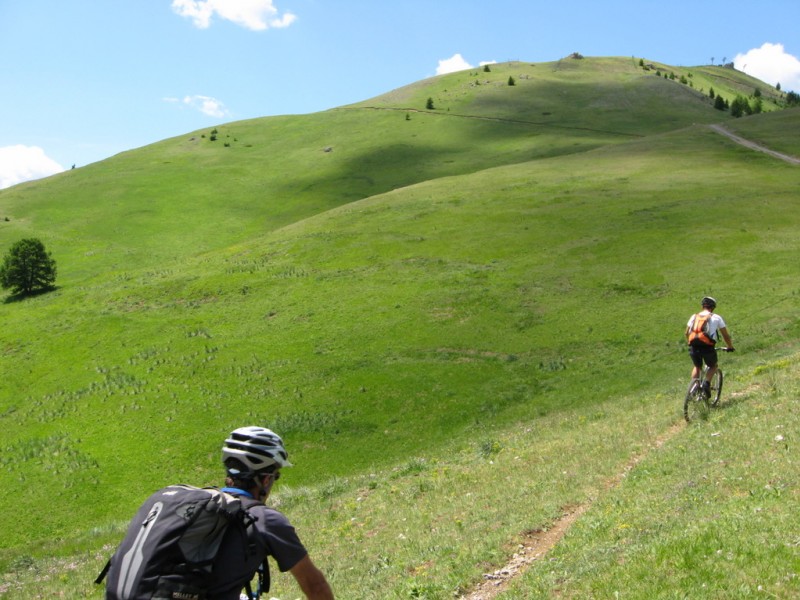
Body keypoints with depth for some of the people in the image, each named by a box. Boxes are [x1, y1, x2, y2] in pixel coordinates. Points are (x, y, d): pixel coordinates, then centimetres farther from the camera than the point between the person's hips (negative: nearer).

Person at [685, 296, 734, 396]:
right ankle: (707, 383, -1)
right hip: (707, 347, -3)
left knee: (697, 367, 28)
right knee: (713, 366, 23)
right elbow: (726, 335, 13)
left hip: (694, 346, 3)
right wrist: (730, 347, 28)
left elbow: (687, 333, 24)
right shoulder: (716, 318, 10)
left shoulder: (694, 316, 18)